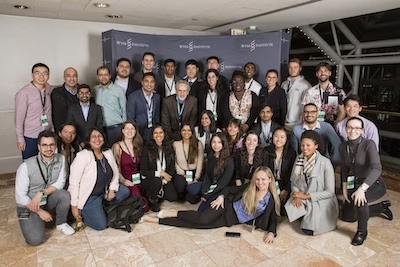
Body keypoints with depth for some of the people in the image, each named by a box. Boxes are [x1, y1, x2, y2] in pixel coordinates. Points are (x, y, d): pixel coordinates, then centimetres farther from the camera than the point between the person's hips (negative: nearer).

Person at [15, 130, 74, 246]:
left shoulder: (61, 159, -12)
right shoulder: (26, 166, -21)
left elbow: (60, 183, -10)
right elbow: (20, 196, -17)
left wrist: (41, 193, -25)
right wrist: (40, 211, -18)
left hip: (48, 200, 3)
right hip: (29, 205, -3)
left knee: (64, 194, -30)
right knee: (35, 239, -20)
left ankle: (61, 223, -2)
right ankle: (36, 220, 15)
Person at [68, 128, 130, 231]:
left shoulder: (108, 153, -5)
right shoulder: (82, 156, -23)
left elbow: (115, 172, 7)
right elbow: (74, 182, -20)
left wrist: (112, 189, -6)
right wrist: (74, 206, -17)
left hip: (104, 191, 6)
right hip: (88, 196, -6)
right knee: (101, 225, -10)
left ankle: (100, 207, 10)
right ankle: (83, 212, 17)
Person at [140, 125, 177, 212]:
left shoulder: (169, 147, -1)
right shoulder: (147, 148, -12)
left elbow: (172, 167, 1)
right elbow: (144, 171, -14)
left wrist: (164, 180, -13)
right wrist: (161, 173, -20)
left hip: (165, 178, 4)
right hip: (148, 179, -3)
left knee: (173, 197, -14)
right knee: (157, 181, -35)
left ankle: (159, 193, 17)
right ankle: (152, 201, -6)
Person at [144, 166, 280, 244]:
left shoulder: (271, 200, -4)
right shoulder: (249, 187, -2)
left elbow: (273, 220, 2)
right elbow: (231, 189, 6)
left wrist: (271, 232, -18)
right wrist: (221, 196, -12)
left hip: (232, 220, 0)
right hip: (227, 206, 0)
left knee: (201, 224, -15)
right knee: (203, 219, -31)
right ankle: (170, 213, -8)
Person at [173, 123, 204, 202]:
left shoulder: (198, 144, 0)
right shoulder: (175, 144, 0)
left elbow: (200, 163, -2)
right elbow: (174, 162, -3)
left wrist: (196, 178, -10)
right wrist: (184, 175, -10)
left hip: (194, 172, 0)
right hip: (180, 173, 0)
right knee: (180, 188, -24)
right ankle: (181, 198, 12)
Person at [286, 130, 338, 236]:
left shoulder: (325, 162, -16)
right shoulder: (299, 158, 0)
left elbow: (330, 191, -14)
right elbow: (293, 181, 3)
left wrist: (307, 196, -18)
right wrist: (296, 195, -17)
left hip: (321, 201, -4)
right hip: (301, 199, 5)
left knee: (308, 230, -18)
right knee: (289, 211, -21)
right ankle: (305, 217, 11)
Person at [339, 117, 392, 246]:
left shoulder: (369, 144, -23)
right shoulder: (343, 146, -5)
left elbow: (377, 168, -34)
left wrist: (362, 188, -43)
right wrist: (344, 188, -4)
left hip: (374, 184, -7)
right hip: (355, 183, 7)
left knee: (358, 198, -38)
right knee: (347, 214, 13)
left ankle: (362, 231, -10)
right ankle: (382, 206, 36)